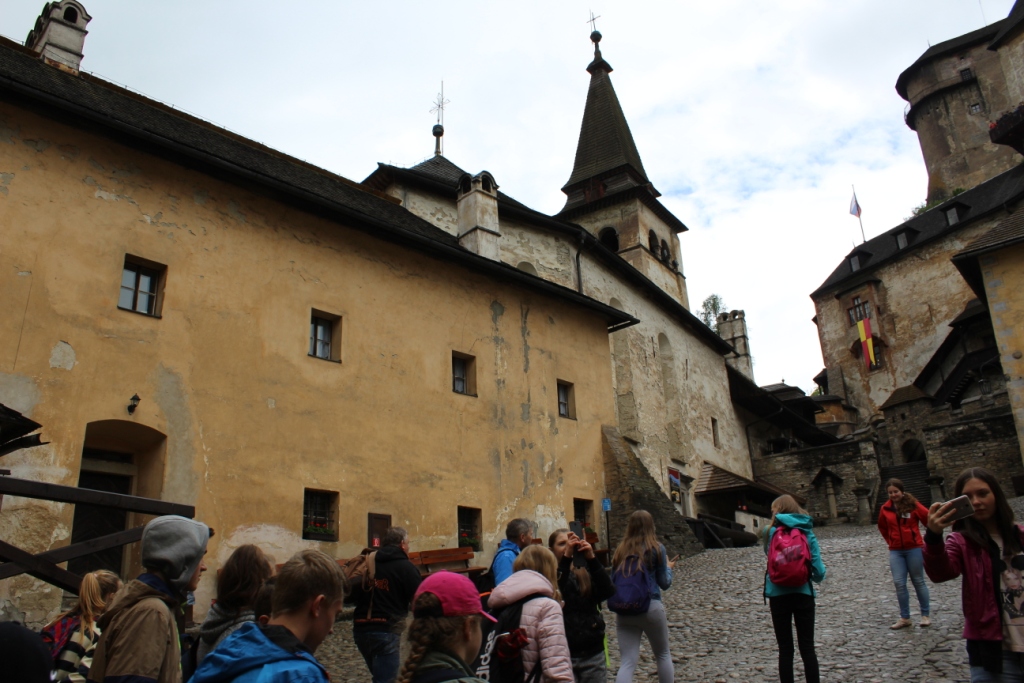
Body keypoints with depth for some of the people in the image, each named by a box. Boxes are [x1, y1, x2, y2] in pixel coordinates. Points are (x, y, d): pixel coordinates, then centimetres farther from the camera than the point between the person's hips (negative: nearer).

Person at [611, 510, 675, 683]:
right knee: (663, 655, 19)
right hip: (651, 608, -2)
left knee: (627, 663, 2)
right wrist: (669, 567, 21)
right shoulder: (656, 548, -4)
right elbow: (665, 584, 2)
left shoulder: (620, 550, 4)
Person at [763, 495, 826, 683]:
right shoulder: (807, 533, 0)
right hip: (803, 594, 1)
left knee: (785, 650, 8)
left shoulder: (771, 531, -2)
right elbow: (819, 572, -5)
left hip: (778, 595, -1)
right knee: (807, 648, 10)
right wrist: (817, 577, 17)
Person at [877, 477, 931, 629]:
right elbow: (882, 527, 20)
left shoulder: (912, 505, -9)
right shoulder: (885, 509, 2)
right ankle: (905, 618, 9)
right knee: (899, 583, 0)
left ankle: (926, 615, 22)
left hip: (914, 548, -3)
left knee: (918, 581, 9)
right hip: (895, 551, 3)